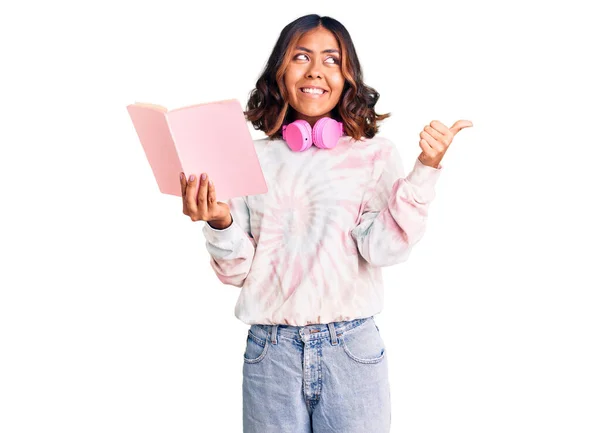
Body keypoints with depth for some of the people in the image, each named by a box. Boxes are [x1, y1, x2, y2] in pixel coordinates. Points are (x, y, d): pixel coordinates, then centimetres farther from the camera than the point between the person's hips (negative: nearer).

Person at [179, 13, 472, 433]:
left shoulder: (375, 154, 1)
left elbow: (383, 248, -13)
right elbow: (237, 272, 5)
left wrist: (425, 169, -19)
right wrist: (220, 223, -14)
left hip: (352, 350, -1)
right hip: (270, 351, 1)